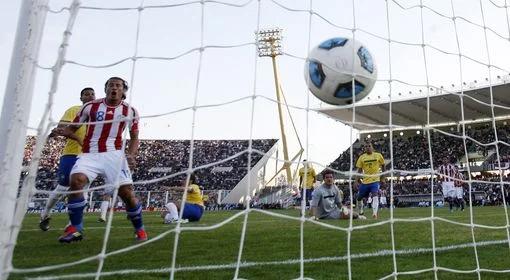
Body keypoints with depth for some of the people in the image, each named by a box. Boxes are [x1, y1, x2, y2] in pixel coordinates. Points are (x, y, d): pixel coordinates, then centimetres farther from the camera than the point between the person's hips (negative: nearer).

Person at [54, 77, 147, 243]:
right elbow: (72, 128, 11)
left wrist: (131, 155, -2)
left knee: (127, 192, -8)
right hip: (90, 154, 0)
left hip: (113, 155, 0)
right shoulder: (90, 106, 4)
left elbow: (134, 137, 16)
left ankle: (140, 230, 16)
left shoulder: (130, 111, 7)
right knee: (76, 180, -26)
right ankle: (75, 229, -10)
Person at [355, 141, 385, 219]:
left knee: (375, 195, -23)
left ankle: (374, 213, -27)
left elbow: (383, 167, 10)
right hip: (365, 181, 3)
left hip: (375, 180, -3)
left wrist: (382, 178, 6)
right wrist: (358, 179, -5)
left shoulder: (378, 155, 0)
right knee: (359, 197, 12)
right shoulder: (361, 157, 4)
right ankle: (360, 213, 33)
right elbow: (359, 169, 7)